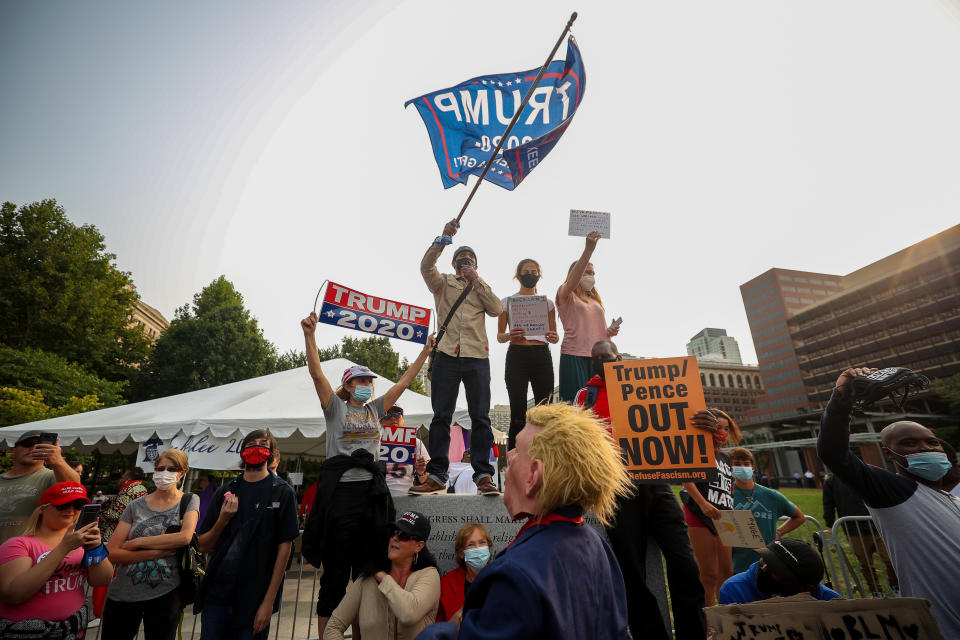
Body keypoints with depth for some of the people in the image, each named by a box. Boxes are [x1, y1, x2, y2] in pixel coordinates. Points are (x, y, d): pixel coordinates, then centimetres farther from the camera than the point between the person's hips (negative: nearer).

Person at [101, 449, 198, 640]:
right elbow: (112, 552, -4)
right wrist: (157, 552, -17)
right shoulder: (136, 506, 1)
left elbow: (185, 537, -17)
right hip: (123, 594, 2)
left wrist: (136, 542, -12)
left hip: (165, 594, -2)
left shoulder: (190, 500, -2)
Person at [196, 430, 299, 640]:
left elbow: (284, 548, -8)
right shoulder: (225, 492, 7)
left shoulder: (282, 492, -5)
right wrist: (223, 519, -10)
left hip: (254, 599, -3)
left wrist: (269, 601, -12)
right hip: (216, 593, 3)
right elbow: (204, 546, 10)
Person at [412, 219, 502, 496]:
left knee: (480, 416, -1)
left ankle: (484, 475, 4)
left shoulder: (482, 287, 22)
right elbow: (426, 267, -3)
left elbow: (497, 309, 5)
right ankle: (436, 476, 5)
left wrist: (476, 281, 2)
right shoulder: (443, 283, 16)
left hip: (477, 357, 1)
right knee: (441, 416, -1)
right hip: (446, 356, -1)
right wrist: (443, 238, -12)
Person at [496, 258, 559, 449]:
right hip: (517, 356, -2)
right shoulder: (507, 301, 10)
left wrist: (554, 337, -9)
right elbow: (499, 336, 8)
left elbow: (555, 335, 15)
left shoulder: (547, 302, 16)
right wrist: (509, 336, -15)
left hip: (542, 356, 2)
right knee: (518, 414, -6)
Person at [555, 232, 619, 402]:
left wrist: (609, 331, 7)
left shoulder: (596, 300, 26)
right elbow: (572, 280, -16)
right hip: (574, 356, -6)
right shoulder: (565, 296, 6)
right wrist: (588, 250, -24)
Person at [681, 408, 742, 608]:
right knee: (709, 574, -6)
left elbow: (729, 492, 23)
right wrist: (703, 503, -25)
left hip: (722, 519, 8)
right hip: (699, 516, -8)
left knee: (726, 572, 11)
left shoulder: (726, 458, 20)